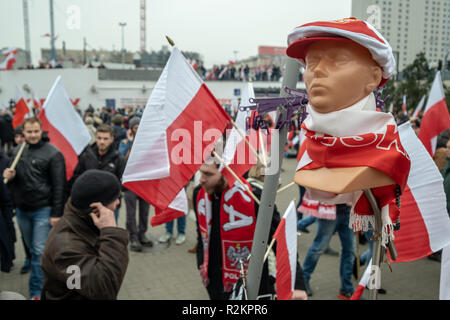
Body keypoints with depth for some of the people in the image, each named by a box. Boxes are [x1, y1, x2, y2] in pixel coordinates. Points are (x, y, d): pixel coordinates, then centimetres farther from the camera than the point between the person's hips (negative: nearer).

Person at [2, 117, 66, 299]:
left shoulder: (52, 153, -11)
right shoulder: (17, 151, 7)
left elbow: (59, 186, -12)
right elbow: (12, 179, 19)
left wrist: (56, 214, -15)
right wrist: (8, 176, -6)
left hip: (43, 210, -6)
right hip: (22, 210, 6)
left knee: (40, 251, -4)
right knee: (32, 249, 17)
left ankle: (36, 292, 5)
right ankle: (44, 278, 34)